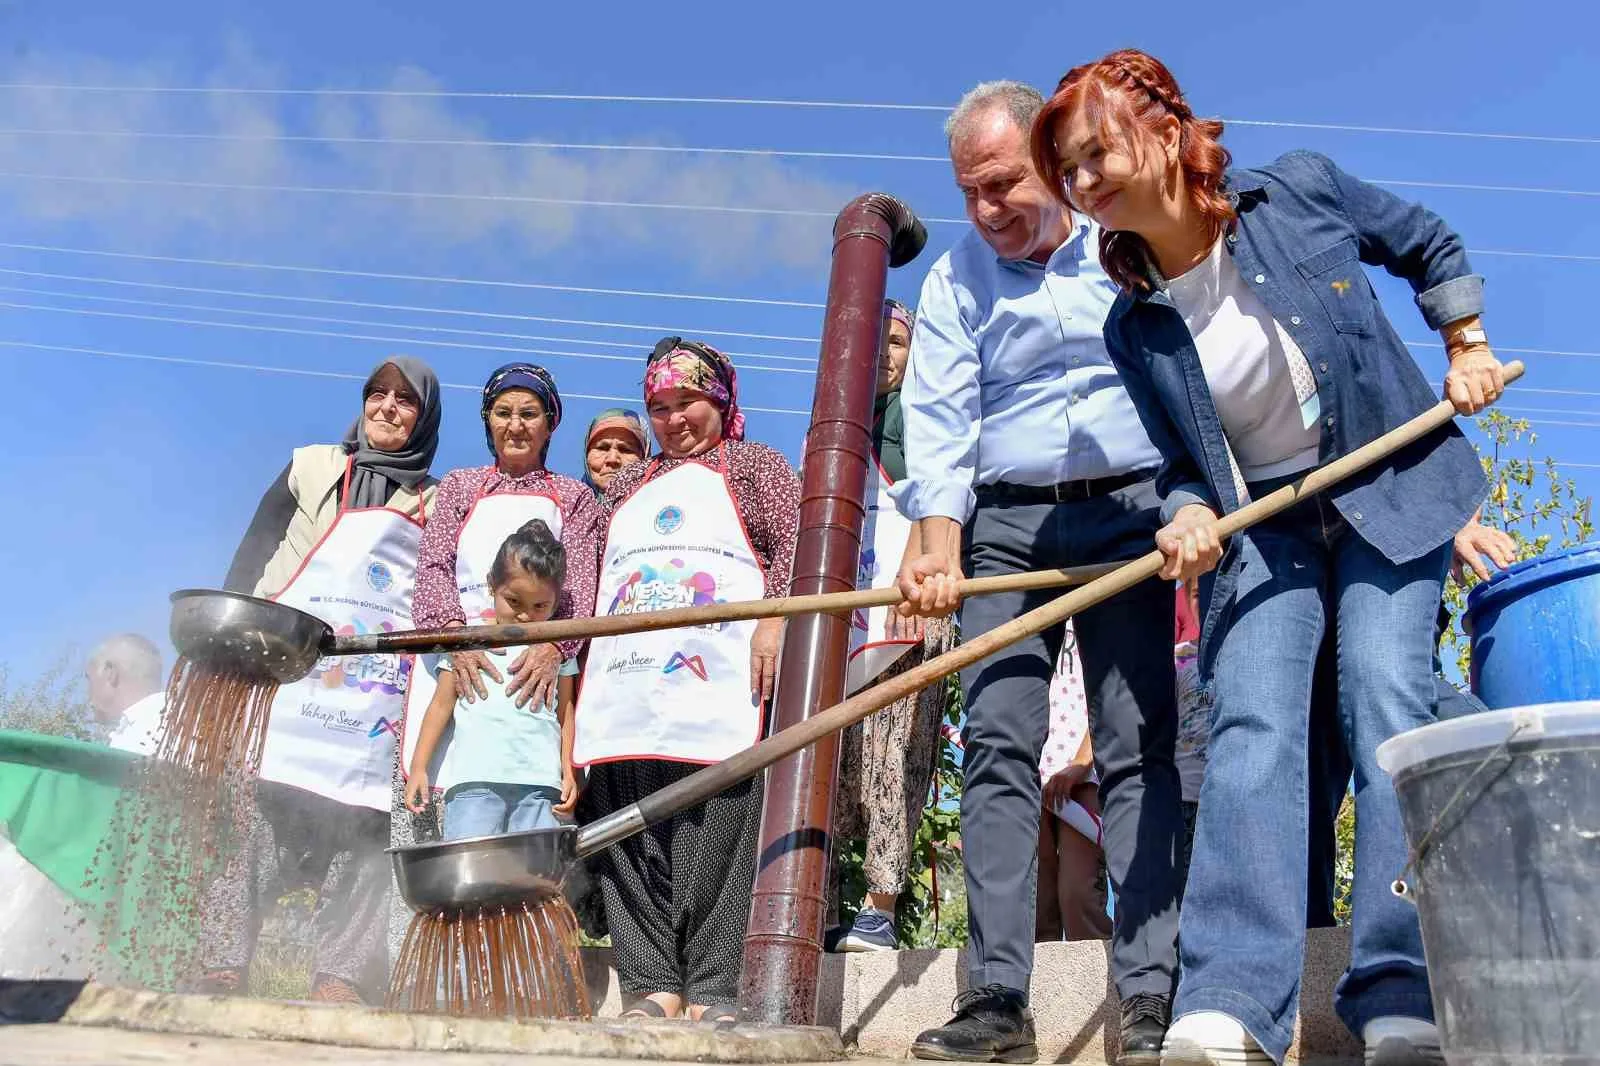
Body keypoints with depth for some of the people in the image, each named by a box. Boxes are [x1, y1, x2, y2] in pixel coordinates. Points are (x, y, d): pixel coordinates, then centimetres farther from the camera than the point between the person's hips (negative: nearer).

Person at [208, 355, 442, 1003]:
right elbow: (250, 561, 13)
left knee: (364, 825, -8)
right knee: (256, 807, -10)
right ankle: (221, 969, -9)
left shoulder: (441, 505, 17)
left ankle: (338, 981, -10)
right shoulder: (314, 468, 17)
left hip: (381, 692, 1)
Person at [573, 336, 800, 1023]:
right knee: (629, 834, -2)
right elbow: (590, 577, 27)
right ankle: (651, 984, 2)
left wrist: (774, 619, -14)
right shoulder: (627, 486, 30)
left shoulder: (753, 464, 16)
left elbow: (795, 544, 2)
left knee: (714, 830, -9)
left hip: (717, 679, -5)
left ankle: (713, 989, -5)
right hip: (624, 677, 5)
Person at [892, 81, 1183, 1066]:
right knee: (998, 741, -8)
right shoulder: (956, 278, 10)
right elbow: (940, 424, 1)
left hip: (1127, 512, -1)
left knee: (1139, 744, -6)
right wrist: (937, 546, -14)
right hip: (1005, 523, 1)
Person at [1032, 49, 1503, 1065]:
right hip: (1261, 526, 1)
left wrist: (1469, 350, 7)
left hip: (1393, 487, -1)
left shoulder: (1302, 190, -8)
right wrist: (1191, 516, -16)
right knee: (1251, 726, -17)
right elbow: (1184, 463, 4)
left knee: (1385, 697, -17)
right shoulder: (1136, 329, -4)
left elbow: (1432, 246, 11)